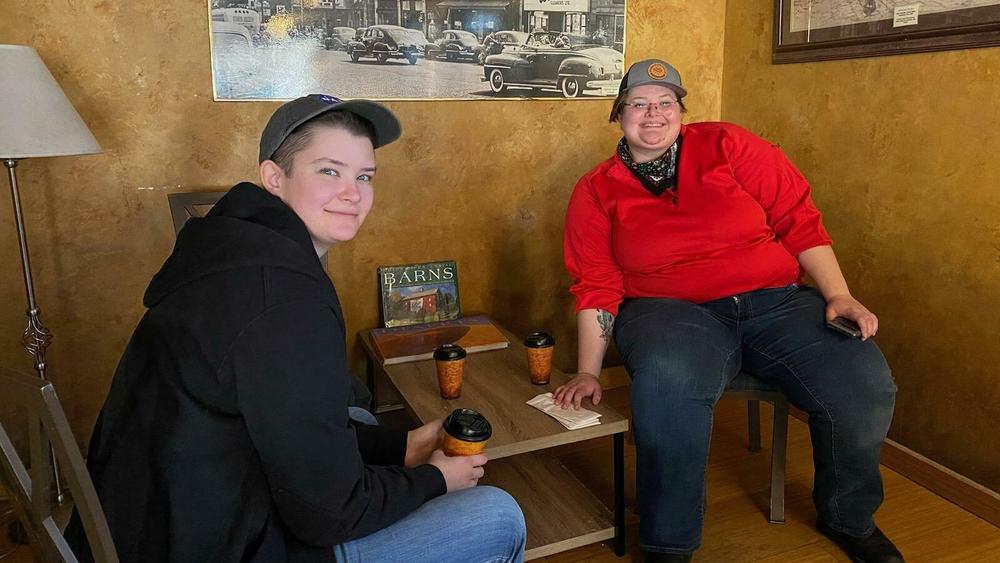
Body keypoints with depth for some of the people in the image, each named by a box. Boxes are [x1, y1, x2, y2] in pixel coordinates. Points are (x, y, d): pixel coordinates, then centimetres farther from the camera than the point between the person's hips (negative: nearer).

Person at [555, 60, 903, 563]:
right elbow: (596, 289, 4)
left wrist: (839, 297, -3)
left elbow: (799, 220, 5)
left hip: (777, 301, 2)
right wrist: (588, 372, -3)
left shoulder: (727, 145, 6)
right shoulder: (596, 193, 6)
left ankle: (849, 519, 13)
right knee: (668, 383, -37)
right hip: (672, 311, -2)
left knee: (864, 381, -20)